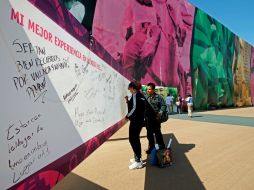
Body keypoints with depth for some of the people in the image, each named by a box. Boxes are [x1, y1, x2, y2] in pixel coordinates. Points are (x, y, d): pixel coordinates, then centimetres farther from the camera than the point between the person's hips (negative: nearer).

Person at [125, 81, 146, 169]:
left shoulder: (135, 94, -11)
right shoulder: (140, 95, 15)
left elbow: (134, 107, -19)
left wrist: (127, 116, -8)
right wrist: (128, 101, 14)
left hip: (135, 120, -10)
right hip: (140, 120, 10)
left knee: (132, 139, -6)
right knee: (136, 139, 19)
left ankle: (138, 161, -4)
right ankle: (137, 157, 29)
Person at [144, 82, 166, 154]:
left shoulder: (158, 97, -3)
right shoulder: (144, 96, -1)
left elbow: (164, 105, -1)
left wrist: (160, 112, -12)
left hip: (156, 118, -2)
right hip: (147, 118, 2)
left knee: (157, 132, 10)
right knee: (149, 133, 10)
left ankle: (161, 145, 28)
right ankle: (151, 146, 25)